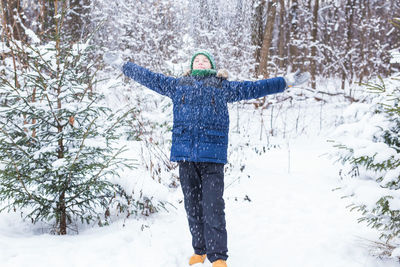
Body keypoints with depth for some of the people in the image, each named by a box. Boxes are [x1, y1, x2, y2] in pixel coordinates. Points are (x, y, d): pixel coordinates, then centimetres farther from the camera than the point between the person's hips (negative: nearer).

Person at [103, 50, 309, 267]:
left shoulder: (224, 87, 18)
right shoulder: (177, 85, 21)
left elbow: (253, 88, 16)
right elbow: (148, 77, 25)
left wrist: (288, 81, 12)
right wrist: (122, 64, 24)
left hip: (212, 154, -2)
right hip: (185, 153, 2)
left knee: (213, 207, -8)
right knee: (192, 206, 8)